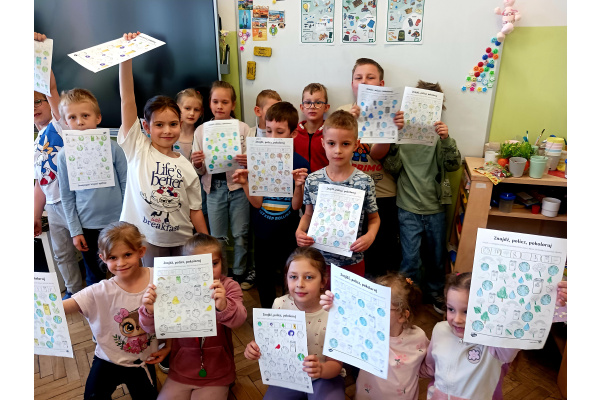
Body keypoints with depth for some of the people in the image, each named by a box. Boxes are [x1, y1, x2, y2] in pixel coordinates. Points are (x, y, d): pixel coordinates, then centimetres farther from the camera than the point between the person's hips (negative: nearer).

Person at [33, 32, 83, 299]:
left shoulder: (59, 123, -2)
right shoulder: (35, 145, 17)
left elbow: (52, 89, -17)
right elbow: (40, 184, 18)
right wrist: (36, 214, 14)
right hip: (53, 206, 8)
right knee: (62, 254, 17)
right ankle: (75, 292, 36)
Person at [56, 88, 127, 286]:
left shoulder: (112, 148, -9)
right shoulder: (65, 155, -5)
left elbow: (126, 185, -4)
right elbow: (67, 196, 1)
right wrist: (75, 231, 1)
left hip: (117, 221, -1)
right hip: (87, 226, 1)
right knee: (94, 278, 17)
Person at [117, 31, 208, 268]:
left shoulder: (186, 168, 0)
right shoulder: (137, 149, -5)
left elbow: (195, 210, 4)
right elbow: (127, 100, -14)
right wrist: (126, 57, -22)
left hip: (181, 243, 2)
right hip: (144, 240, -2)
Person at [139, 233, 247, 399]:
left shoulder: (229, 287, -11)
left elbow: (238, 320, -28)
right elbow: (151, 327, -8)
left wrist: (223, 305, -51)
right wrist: (150, 311, -31)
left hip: (216, 375, -2)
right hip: (181, 371, 2)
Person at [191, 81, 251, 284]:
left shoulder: (243, 128, 2)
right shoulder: (201, 130, 6)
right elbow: (200, 170, 8)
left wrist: (247, 162, -22)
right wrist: (197, 164, -14)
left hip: (238, 187, -1)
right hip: (214, 188, 2)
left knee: (240, 235, 5)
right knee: (216, 236, 9)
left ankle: (239, 274, 22)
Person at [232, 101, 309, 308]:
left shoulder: (300, 163, -10)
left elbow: (296, 205, -11)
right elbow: (257, 203, -8)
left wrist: (299, 185, -28)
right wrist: (245, 184, -24)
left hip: (289, 235, -1)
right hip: (263, 234, 2)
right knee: (264, 280, 17)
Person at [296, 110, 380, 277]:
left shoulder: (365, 182, -11)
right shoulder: (312, 180, -6)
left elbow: (374, 218, 1)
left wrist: (370, 236, -17)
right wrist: (299, 230, -11)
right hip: (318, 258, 1)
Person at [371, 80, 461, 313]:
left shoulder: (440, 134, 1)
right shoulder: (403, 132, -4)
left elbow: (453, 165, -7)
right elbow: (390, 165, -12)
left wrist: (446, 140, -23)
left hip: (436, 208, 3)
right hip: (409, 209, -2)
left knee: (436, 257, 18)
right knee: (410, 260, 2)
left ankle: (435, 292, 41)